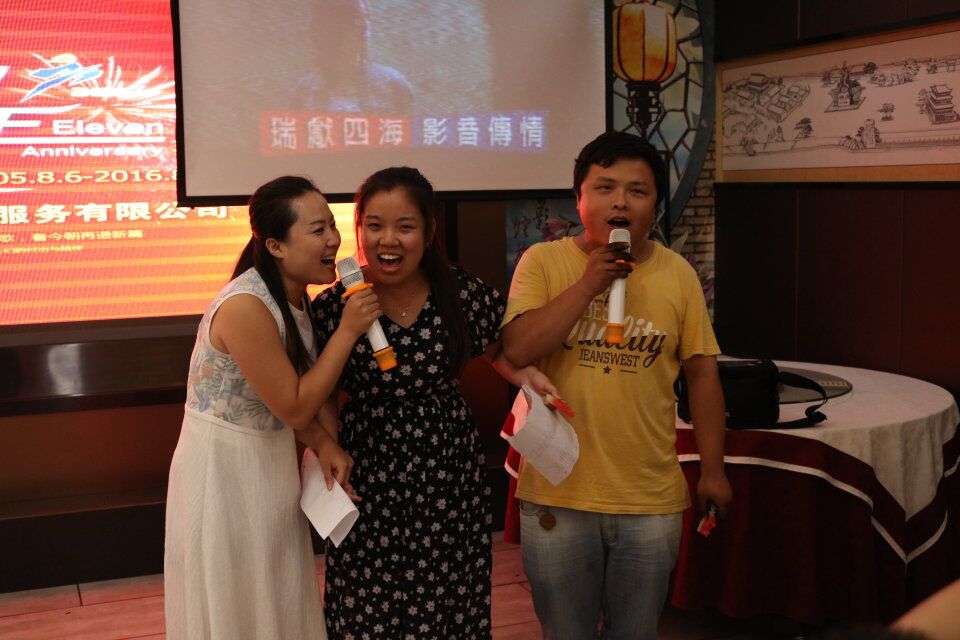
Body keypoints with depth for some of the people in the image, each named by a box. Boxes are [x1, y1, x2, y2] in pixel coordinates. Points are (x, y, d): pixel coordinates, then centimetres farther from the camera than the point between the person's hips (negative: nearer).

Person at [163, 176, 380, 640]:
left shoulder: (294, 296, 0)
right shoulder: (245, 306, -28)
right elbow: (295, 408, -22)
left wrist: (323, 445, -9)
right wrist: (348, 331, -21)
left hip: (270, 463, 8)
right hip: (224, 471, -8)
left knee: (278, 602, 21)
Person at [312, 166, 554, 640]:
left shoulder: (464, 296, -6)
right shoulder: (333, 308, -9)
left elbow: (496, 351, 14)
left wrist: (524, 374, -5)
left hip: (450, 481, 1)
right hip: (367, 482, -1)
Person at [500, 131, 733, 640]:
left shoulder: (677, 273, -1)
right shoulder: (543, 262, -6)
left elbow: (701, 372, 4)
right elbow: (517, 351, -18)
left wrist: (712, 469, 4)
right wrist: (589, 283, -20)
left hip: (652, 500, 1)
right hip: (558, 495, -1)